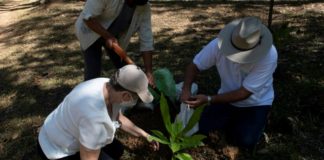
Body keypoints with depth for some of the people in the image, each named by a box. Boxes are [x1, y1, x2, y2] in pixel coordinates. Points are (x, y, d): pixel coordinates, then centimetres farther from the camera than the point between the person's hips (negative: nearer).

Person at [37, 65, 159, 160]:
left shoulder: (108, 87, -13)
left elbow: (119, 119, 7)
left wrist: (144, 135, 10)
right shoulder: (95, 116, -40)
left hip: (70, 137, 9)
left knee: (117, 149, 13)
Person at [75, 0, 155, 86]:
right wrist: (107, 36, -37)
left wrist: (148, 72, -25)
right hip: (91, 32, -4)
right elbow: (88, 17, -29)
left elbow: (146, 41, -21)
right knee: (93, 73, -13)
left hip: (115, 36, 4)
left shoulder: (145, 8, -21)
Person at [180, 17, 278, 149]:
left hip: (255, 103, -2)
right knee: (203, 129, -11)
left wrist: (209, 100, -36)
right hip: (227, 97, 3)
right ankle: (233, 121, 18)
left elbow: (244, 93, -29)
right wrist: (186, 89, -32)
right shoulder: (220, 44, -26)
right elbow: (195, 65, -13)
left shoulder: (269, 56, -32)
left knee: (246, 141, -19)